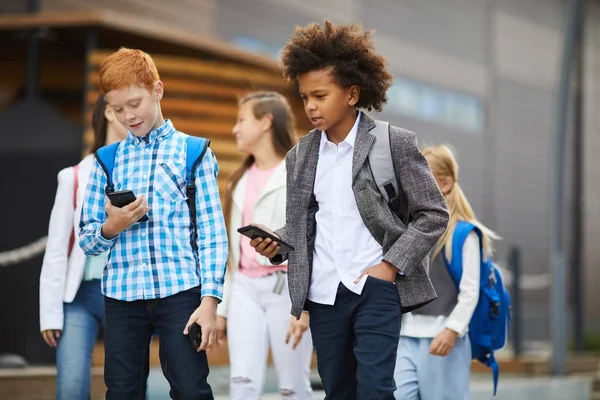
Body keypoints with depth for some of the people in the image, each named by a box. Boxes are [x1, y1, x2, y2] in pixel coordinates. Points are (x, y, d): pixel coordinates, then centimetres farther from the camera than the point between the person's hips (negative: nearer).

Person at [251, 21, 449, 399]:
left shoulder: (394, 143, -4)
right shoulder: (300, 155, 9)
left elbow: (434, 213, -2)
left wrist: (392, 264, -12)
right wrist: (276, 243, -3)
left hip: (376, 288, -5)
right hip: (323, 294, 5)